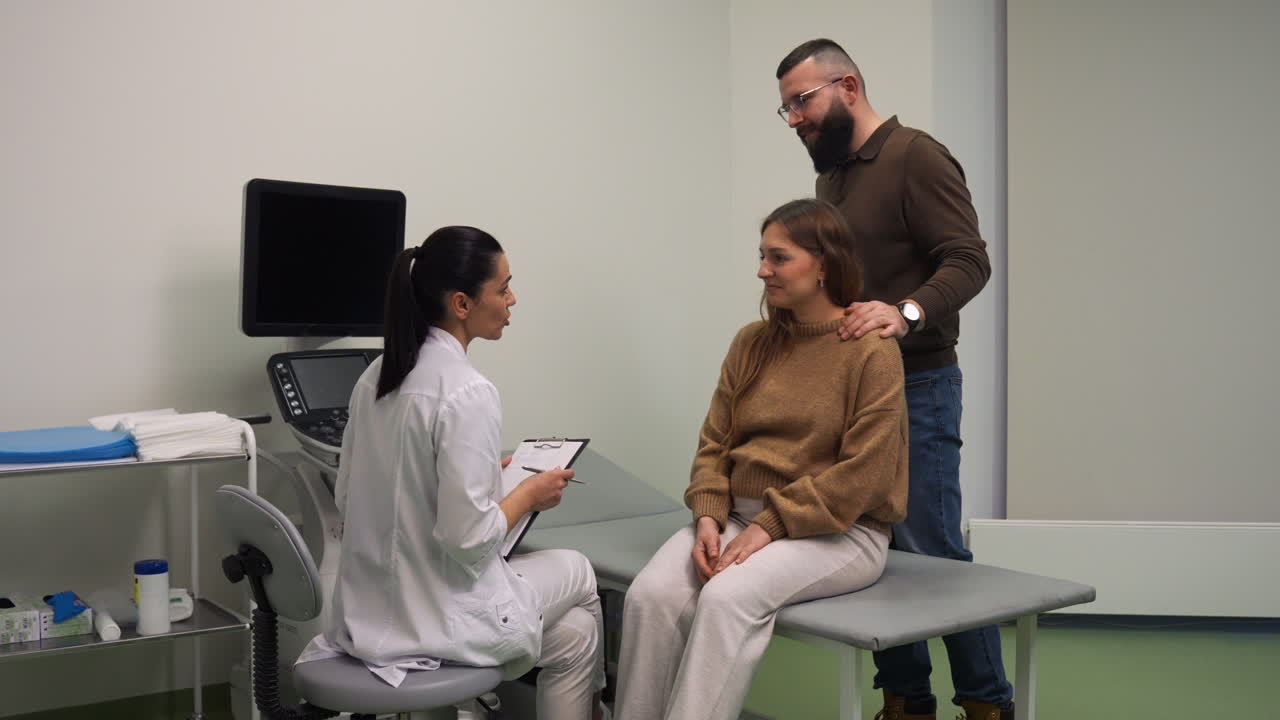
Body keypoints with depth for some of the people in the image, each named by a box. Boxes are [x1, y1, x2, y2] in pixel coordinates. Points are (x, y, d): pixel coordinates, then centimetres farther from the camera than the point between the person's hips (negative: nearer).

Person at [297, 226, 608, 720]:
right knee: (577, 573, 22)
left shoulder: (377, 374, 2)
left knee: (573, 633, 26)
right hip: (438, 617, -7)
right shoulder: (467, 393, -23)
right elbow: (468, 536, -25)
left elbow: (346, 497, 10)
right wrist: (528, 494, -6)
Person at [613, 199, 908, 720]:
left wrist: (769, 526, -17)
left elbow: (863, 474, -12)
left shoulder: (872, 350, -6)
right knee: (650, 595, -23)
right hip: (742, 517, 5)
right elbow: (714, 443, 11)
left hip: (839, 532, -5)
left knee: (728, 598, -33)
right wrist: (709, 517, -8)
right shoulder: (752, 344, 11)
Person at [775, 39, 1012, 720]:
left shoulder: (915, 157, -8)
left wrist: (906, 312, -32)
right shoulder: (830, 176, 17)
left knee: (932, 551, -6)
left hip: (915, 386, -8)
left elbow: (968, 260, -17)